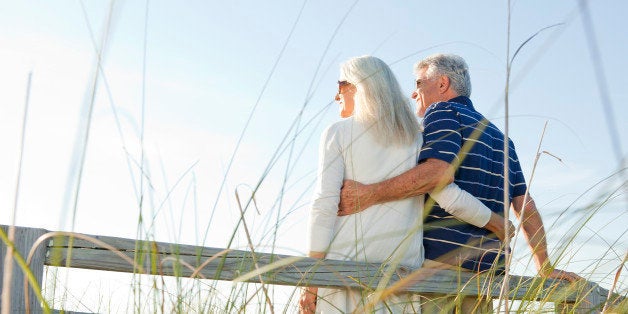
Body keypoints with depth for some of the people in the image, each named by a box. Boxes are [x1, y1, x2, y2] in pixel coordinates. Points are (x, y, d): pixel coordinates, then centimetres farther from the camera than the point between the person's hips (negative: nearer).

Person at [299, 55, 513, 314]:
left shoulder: (338, 133, 4)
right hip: (403, 263, 4)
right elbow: (448, 195, 3)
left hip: (347, 259, -3)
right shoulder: (415, 138, 14)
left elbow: (325, 204, -5)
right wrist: (497, 222, 18)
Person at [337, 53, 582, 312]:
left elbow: (439, 172, -18)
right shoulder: (500, 138, 25)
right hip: (488, 268, 8)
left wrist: (368, 194, -20)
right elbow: (525, 205, 20)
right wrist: (545, 267, 23)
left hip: (439, 257, -8)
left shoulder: (442, 112, 2)